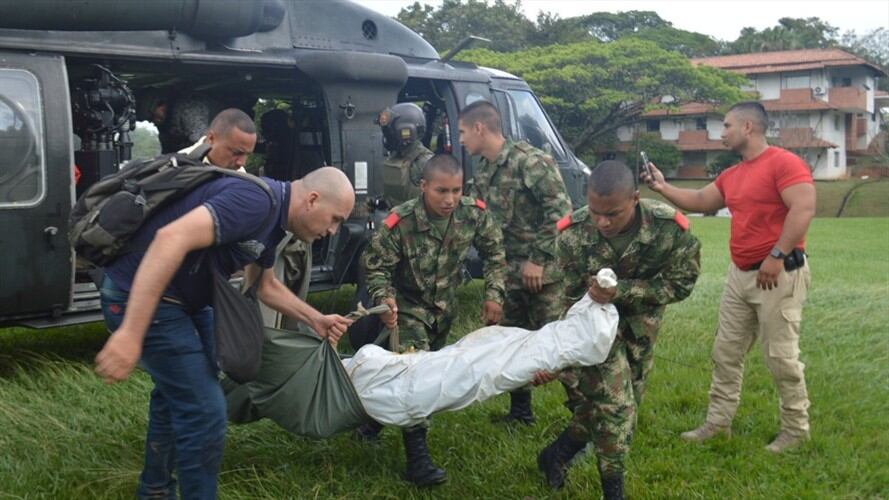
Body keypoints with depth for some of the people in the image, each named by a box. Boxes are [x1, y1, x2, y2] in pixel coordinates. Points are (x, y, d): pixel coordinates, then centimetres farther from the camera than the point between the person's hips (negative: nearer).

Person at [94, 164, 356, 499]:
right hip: (141, 296, -11)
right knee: (204, 411, -9)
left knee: (178, 395, 27)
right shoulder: (258, 200, -24)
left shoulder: (272, 217, 7)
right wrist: (130, 334, -39)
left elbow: (264, 286, 25)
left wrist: (315, 320, 17)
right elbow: (171, 238, -37)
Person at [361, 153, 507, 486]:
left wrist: (494, 294, -11)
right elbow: (376, 266, -18)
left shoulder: (474, 213, -21)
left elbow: (494, 252, -4)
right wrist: (384, 298, -36)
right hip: (409, 304, -5)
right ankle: (418, 459, -18)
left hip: (444, 306, 5)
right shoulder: (400, 222, -31)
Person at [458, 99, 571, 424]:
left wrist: (538, 260, -18)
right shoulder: (483, 172, 11)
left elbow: (560, 209, -19)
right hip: (508, 273, 8)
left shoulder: (528, 160, -15)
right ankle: (520, 412, 27)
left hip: (541, 272, -8)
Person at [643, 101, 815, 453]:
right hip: (740, 274, 9)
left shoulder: (784, 163, -13)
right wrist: (662, 188, 13)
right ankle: (718, 421, 18)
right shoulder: (731, 176, 15)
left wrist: (776, 256, -24)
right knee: (726, 352, 10)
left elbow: (804, 209, -22)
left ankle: (796, 428, 13)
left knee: (781, 355, -1)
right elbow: (699, 202, 23)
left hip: (779, 274, -9)